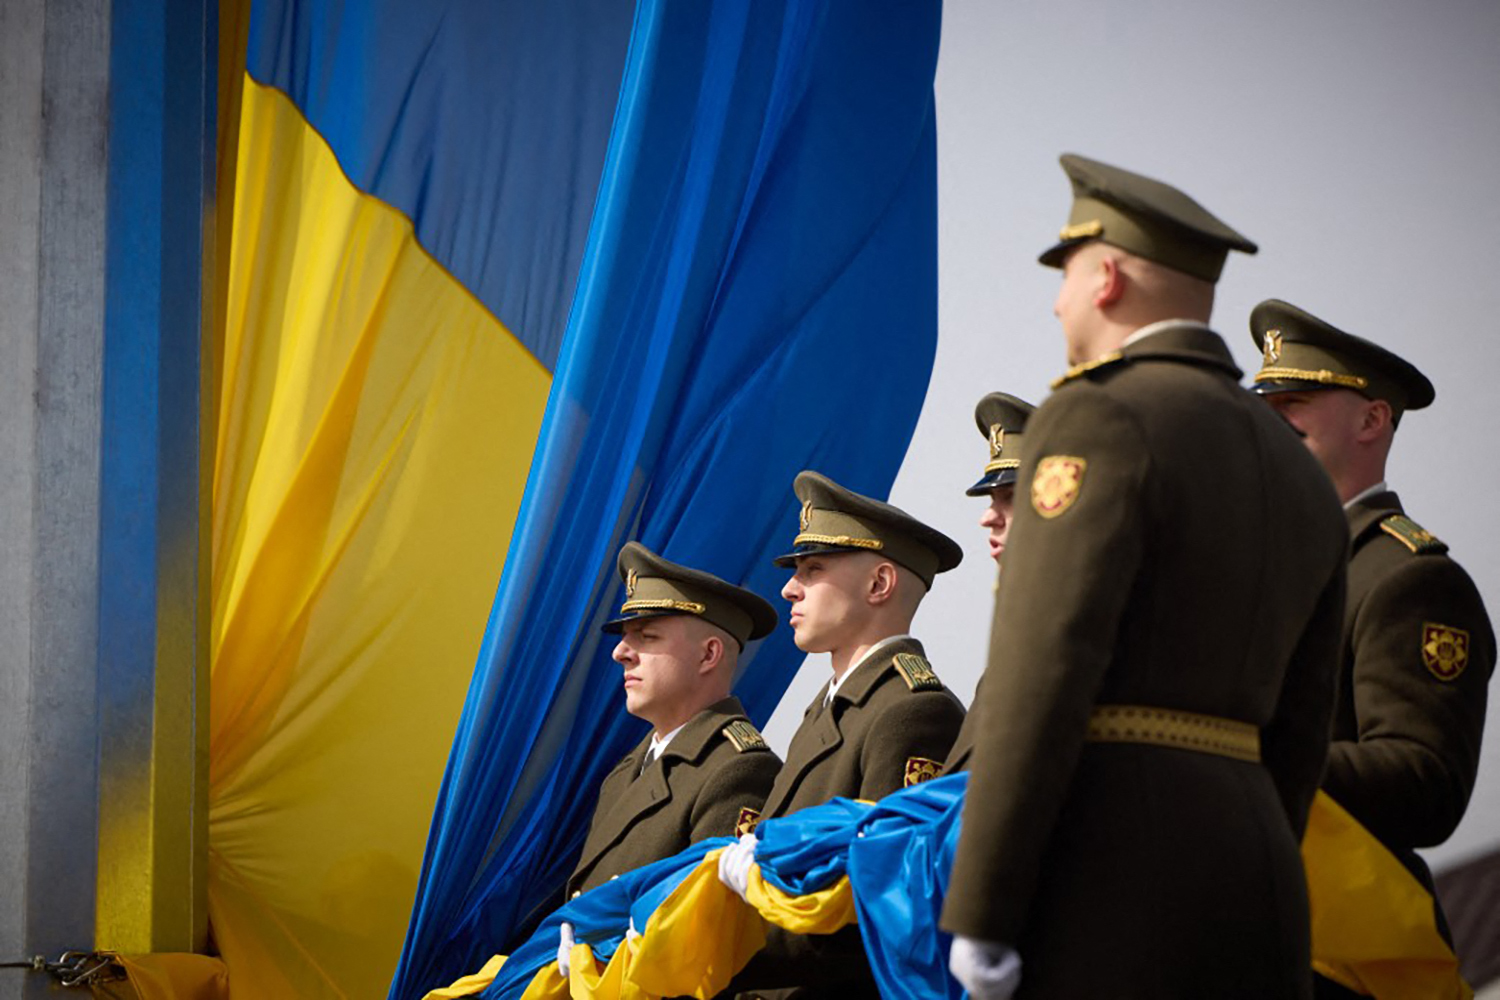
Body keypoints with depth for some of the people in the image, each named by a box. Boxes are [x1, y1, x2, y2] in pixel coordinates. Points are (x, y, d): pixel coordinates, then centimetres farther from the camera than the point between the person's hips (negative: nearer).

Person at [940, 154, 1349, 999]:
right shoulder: (1303, 477, 20)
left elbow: (1045, 676, -14)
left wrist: (980, 920, -15)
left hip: (1109, 860, -8)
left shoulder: (1100, 422, -5)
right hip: (1250, 849, 8)